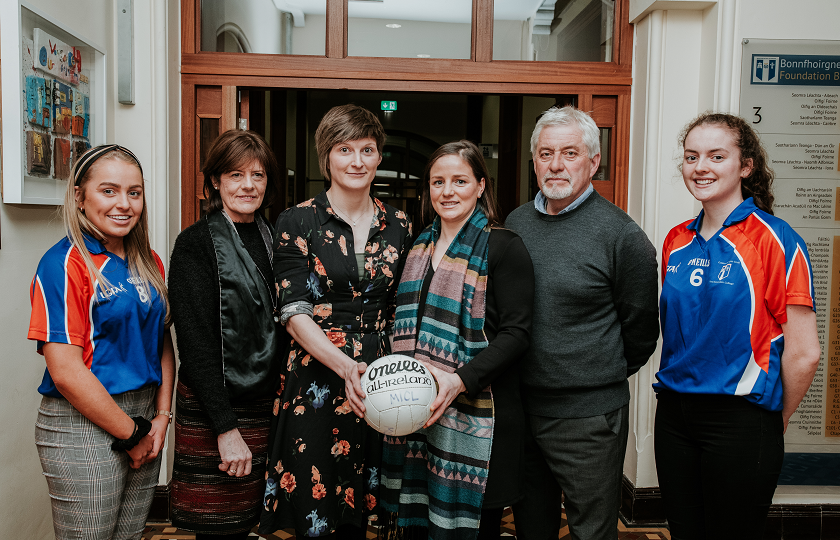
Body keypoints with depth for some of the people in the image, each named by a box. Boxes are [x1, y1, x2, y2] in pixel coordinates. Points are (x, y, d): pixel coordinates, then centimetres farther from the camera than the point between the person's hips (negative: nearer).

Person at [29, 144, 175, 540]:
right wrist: (131, 433, -11)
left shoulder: (148, 264, 9)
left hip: (144, 421, 7)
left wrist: (161, 418, 1)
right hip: (82, 427, -6)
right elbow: (65, 370, -17)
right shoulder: (64, 264, -13)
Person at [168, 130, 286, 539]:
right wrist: (226, 428, -17)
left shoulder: (272, 240, 11)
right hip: (211, 411, -5)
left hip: (265, 405, 5)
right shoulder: (196, 243, -7)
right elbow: (195, 342, -13)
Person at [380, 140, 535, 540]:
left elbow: (515, 333, -13)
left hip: (474, 413, -5)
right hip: (414, 411, 6)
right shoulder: (421, 246, 13)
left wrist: (460, 380, -23)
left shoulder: (503, 247, -6)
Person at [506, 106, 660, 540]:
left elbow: (640, 329, -3)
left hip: (588, 417, -5)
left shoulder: (621, 235, -13)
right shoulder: (516, 222, 4)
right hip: (519, 407, 5)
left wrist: (604, 379, 6)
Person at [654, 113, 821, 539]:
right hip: (673, 415, 5)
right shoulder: (676, 242, 7)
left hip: (739, 421, -5)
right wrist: (675, 398, 13)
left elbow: (804, 353, -11)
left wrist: (775, 423, -1)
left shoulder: (772, 239, -11)